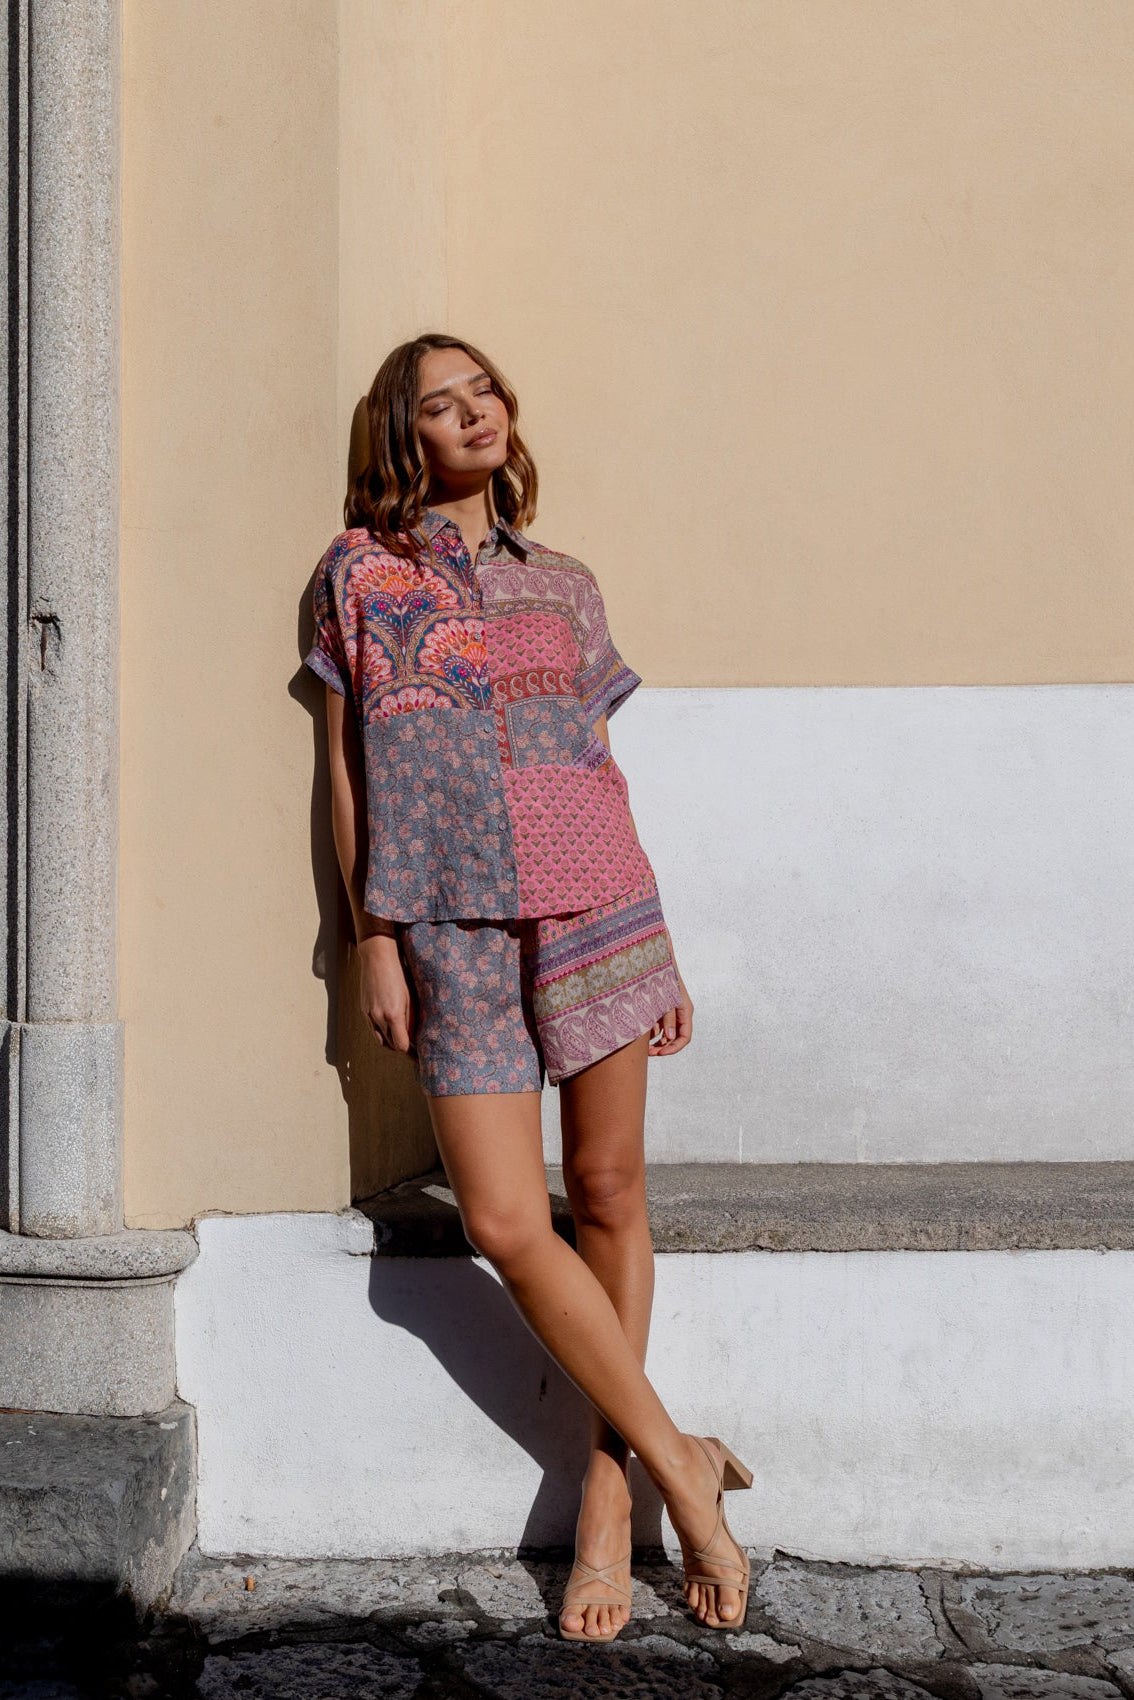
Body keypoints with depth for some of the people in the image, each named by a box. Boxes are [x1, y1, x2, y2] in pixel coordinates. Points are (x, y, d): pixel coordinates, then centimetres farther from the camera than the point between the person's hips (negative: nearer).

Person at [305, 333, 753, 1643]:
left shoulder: (563, 586, 15)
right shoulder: (361, 571, 10)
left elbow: (605, 770, 15)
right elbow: (348, 764, 8)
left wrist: (660, 944, 11)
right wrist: (373, 937, 2)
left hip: (593, 905, 2)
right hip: (450, 924, -1)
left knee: (607, 1194, 1)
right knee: (505, 1222, -10)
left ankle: (610, 1491, 12)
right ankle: (680, 1464, 3)